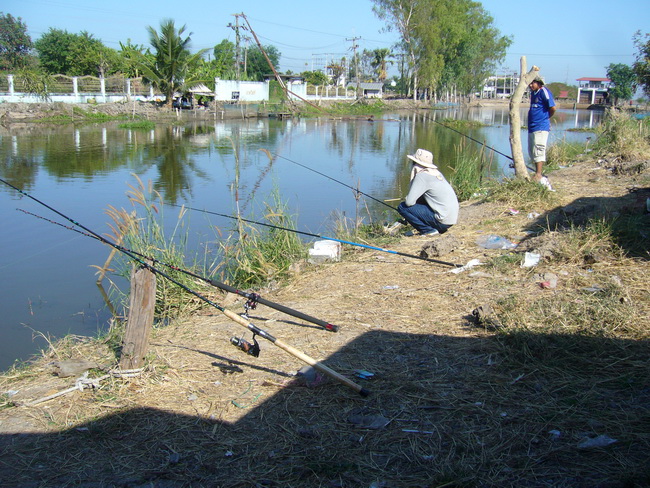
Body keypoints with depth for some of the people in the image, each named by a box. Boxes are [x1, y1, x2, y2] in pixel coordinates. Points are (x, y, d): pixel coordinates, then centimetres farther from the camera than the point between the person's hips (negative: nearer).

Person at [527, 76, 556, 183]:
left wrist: (546, 117, 2)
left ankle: (538, 176, -13)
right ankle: (538, 174, 21)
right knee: (532, 152, 12)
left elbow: (552, 108, -14)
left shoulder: (544, 92, -10)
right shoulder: (533, 93, 17)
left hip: (541, 127, -9)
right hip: (532, 126, 9)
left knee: (538, 151, -12)